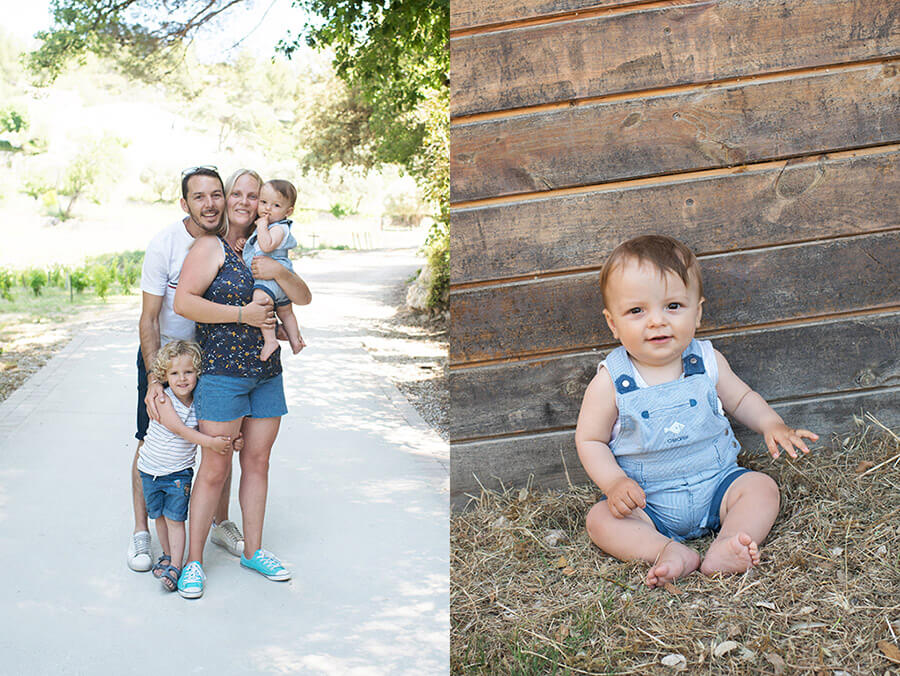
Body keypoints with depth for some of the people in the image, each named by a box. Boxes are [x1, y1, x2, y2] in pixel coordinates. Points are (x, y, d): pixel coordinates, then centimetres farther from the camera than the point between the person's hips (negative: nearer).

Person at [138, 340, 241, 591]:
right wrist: (209, 441, -34)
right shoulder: (162, 399, -18)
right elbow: (178, 428, -28)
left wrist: (231, 443, -15)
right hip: (151, 471, 0)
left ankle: (175, 566, -1)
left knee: (175, 518, -5)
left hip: (179, 473, 0)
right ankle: (167, 555, 33)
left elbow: (213, 431, 5)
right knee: (159, 516, 14)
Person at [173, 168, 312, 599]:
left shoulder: (264, 251, 14)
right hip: (221, 371, -6)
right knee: (214, 469, -3)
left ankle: (253, 551, 24)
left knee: (257, 463, 12)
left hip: (267, 371, 6)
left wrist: (280, 272, -11)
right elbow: (183, 302, -16)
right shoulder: (211, 247, -4)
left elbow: (304, 298, 9)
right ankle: (194, 562, 8)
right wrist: (241, 313, -16)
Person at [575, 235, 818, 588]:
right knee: (600, 519, -23)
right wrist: (615, 482, -21)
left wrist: (772, 425, -5)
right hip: (646, 502, -2)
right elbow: (589, 440, -4)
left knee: (762, 487, -18)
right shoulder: (610, 382, -12)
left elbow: (740, 398, 14)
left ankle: (723, 551, -33)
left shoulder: (707, 362, -3)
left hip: (715, 482, 2)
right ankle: (668, 551, -36)